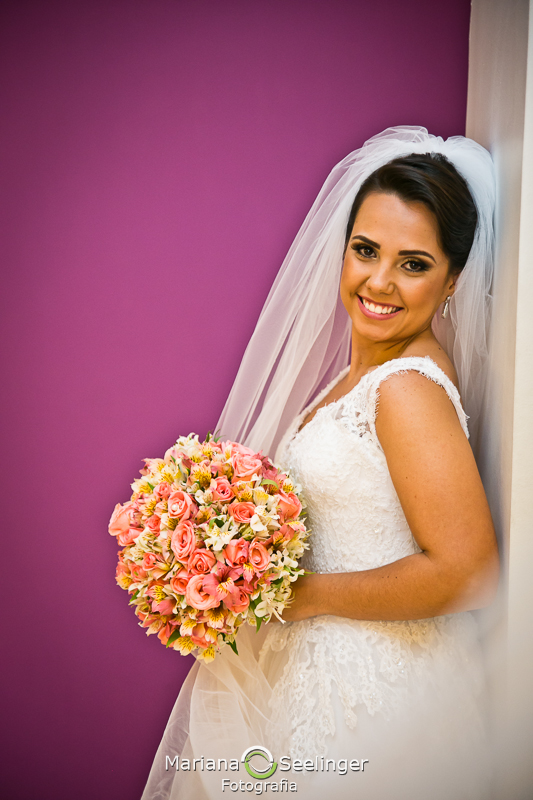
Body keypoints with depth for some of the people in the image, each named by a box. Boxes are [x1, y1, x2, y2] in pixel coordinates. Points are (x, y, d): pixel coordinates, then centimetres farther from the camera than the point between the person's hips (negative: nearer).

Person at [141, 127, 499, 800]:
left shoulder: (410, 387, -24)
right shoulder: (363, 364, 4)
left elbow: (466, 573, -28)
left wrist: (303, 594, -19)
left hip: (370, 688, -8)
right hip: (320, 664, 8)